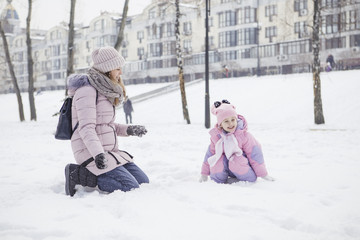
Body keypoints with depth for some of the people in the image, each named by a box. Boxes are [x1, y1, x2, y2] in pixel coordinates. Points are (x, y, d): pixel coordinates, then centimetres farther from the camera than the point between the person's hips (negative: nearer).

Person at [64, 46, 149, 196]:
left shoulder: (106, 91, 16)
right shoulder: (87, 90, -14)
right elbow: (86, 128, -23)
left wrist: (128, 130, 7)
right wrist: (98, 154, -36)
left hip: (110, 150, 10)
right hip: (90, 152, -9)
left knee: (143, 182, 2)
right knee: (130, 187, -19)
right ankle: (78, 174, -9)